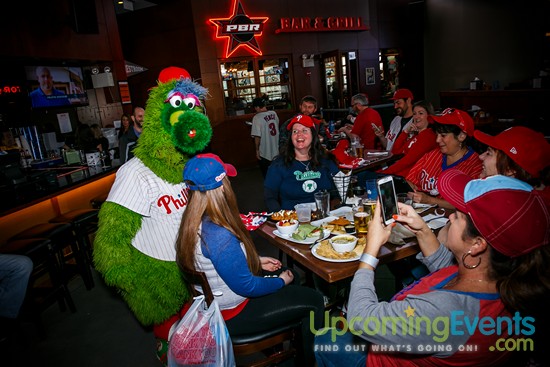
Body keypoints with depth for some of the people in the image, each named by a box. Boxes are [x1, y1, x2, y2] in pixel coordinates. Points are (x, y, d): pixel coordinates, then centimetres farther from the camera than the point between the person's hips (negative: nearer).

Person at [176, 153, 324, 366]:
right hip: (231, 314, -9)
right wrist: (282, 281, -9)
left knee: (286, 273, 26)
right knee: (313, 301, 0)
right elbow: (246, 286, -26)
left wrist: (256, 261, 9)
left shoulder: (195, 223, -7)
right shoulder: (219, 235, -36)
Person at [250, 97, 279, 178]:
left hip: (265, 153, -6)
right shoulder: (274, 113, -2)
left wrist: (257, 150, -10)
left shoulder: (257, 118, -18)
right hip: (277, 150, 6)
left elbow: (257, 136, -20)